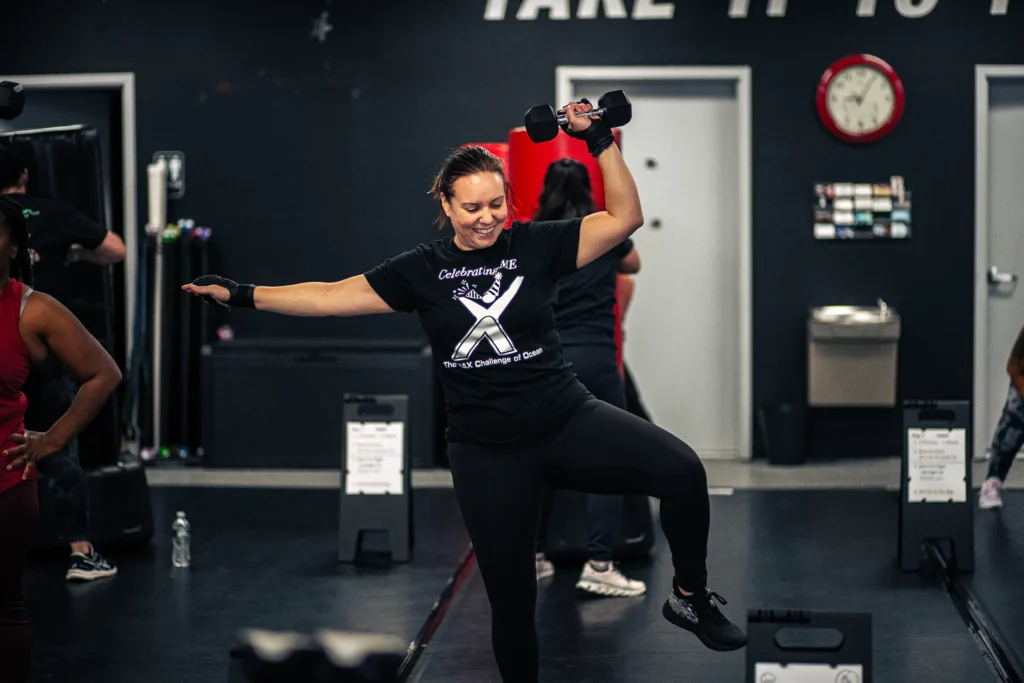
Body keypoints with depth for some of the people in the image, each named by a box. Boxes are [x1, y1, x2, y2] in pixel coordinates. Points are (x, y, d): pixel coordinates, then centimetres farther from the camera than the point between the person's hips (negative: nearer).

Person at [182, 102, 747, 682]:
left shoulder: (538, 245, 0)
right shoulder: (422, 270, 2)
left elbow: (625, 218, -4)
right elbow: (330, 296, 3)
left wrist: (602, 142, -13)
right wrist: (242, 295, -3)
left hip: (569, 422, -1)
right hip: (488, 452, 1)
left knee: (681, 469, -26)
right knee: (510, 593, 8)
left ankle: (691, 598, -6)